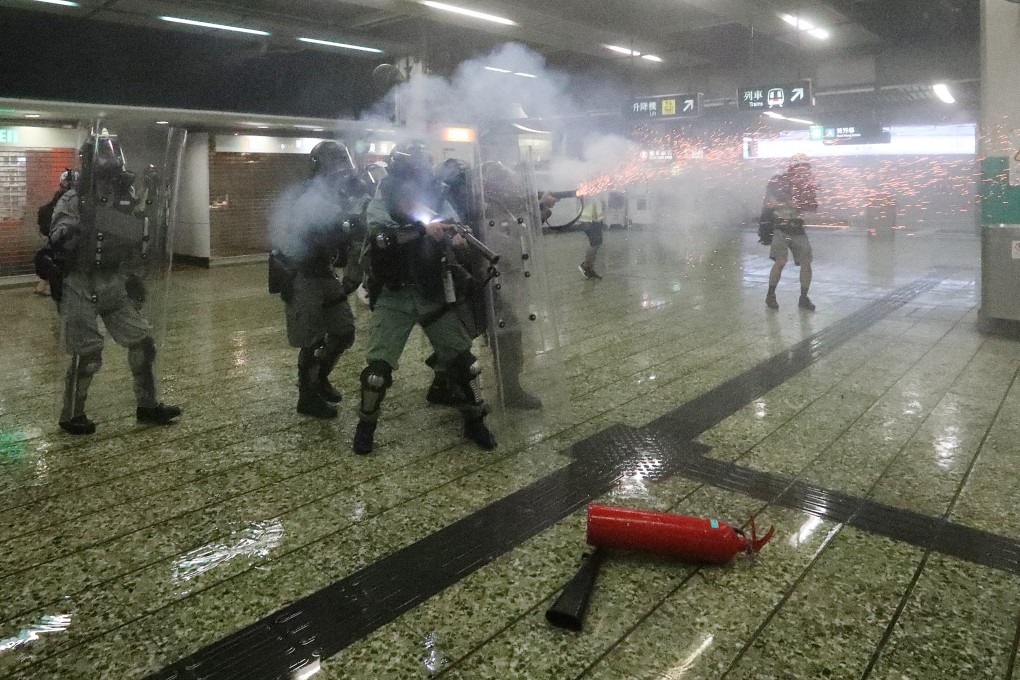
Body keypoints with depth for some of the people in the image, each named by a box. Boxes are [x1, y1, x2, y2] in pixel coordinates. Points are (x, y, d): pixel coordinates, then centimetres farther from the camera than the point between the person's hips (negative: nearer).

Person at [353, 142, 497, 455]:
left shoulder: (438, 203, 3)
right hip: (394, 297, -3)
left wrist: (458, 244, -18)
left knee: (462, 359, 3)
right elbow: (381, 238, -27)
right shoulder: (381, 205, -6)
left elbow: (454, 247, 5)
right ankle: (366, 423, 17)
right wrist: (422, 229, -36)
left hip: (434, 296, 3)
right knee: (379, 365, -7)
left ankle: (474, 421, 22)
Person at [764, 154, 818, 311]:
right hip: (780, 228, -4)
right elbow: (768, 204, -11)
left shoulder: (807, 184, 8)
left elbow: (813, 208, 6)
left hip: (798, 229, 5)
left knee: (806, 263, -1)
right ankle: (770, 295, 4)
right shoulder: (777, 182, -4)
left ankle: (804, 298, 13)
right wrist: (789, 204, -20)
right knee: (780, 262, -15)